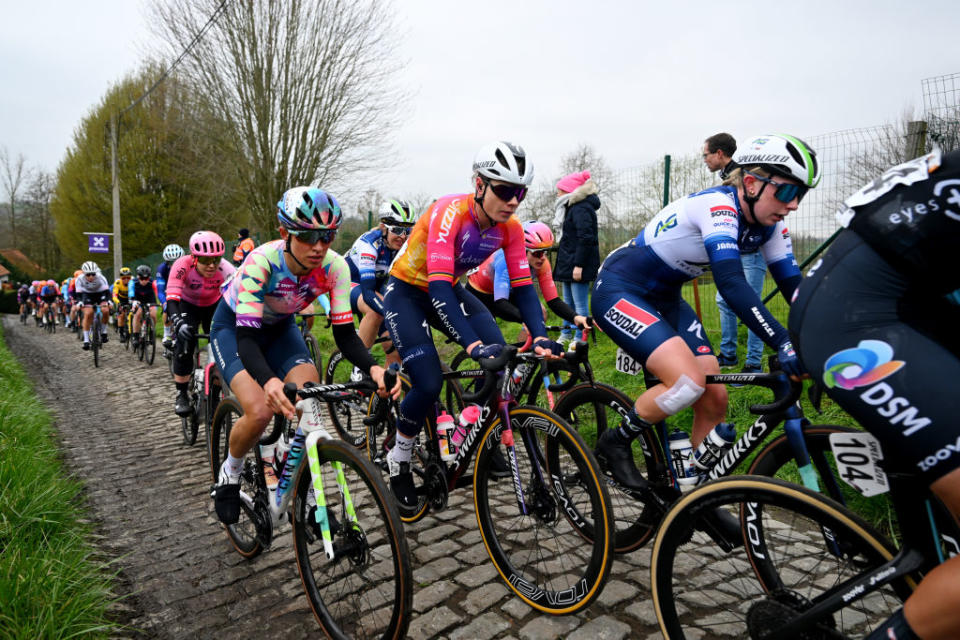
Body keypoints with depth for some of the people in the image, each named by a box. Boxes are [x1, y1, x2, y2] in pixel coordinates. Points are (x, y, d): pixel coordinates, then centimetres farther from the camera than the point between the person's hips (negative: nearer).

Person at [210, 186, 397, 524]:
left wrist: (373, 368, -42)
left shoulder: (334, 267, -25)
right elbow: (247, 336, -40)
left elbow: (345, 334, -22)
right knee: (260, 411, -25)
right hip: (233, 326, -3)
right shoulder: (261, 262, -36)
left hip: (279, 328, 3)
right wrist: (270, 381, -60)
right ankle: (230, 472, 8)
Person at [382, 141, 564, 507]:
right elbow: (437, 284, -42)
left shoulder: (511, 229, -15)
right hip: (407, 292, -5)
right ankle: (399, 463, 9)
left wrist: (540, 338, -33)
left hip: (450, 291, 6)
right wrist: (472, 343, -53)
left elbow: (523, 287, -16)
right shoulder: (450, 212, -33)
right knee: (429, 384, -19)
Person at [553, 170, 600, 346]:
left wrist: (578, 264, -26)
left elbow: (586, 238, -23)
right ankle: (566, 334, 29)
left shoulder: (581, 209, -15)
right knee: (568, 301, 18)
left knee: (580, 304, -5)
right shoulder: (573, 207, 18)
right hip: (569, 264, 11)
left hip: (579, 266, -11)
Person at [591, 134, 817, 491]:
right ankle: (615, 443, -1)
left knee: (715, 400, 0)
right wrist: (785, 345, -44)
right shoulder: (718, 205, -26)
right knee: (689, 381, -26)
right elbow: (732, 284, -38)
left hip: (663, 299, 8)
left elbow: (793, 285, -2)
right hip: (618, 291, -8)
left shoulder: (769, 225, -1)